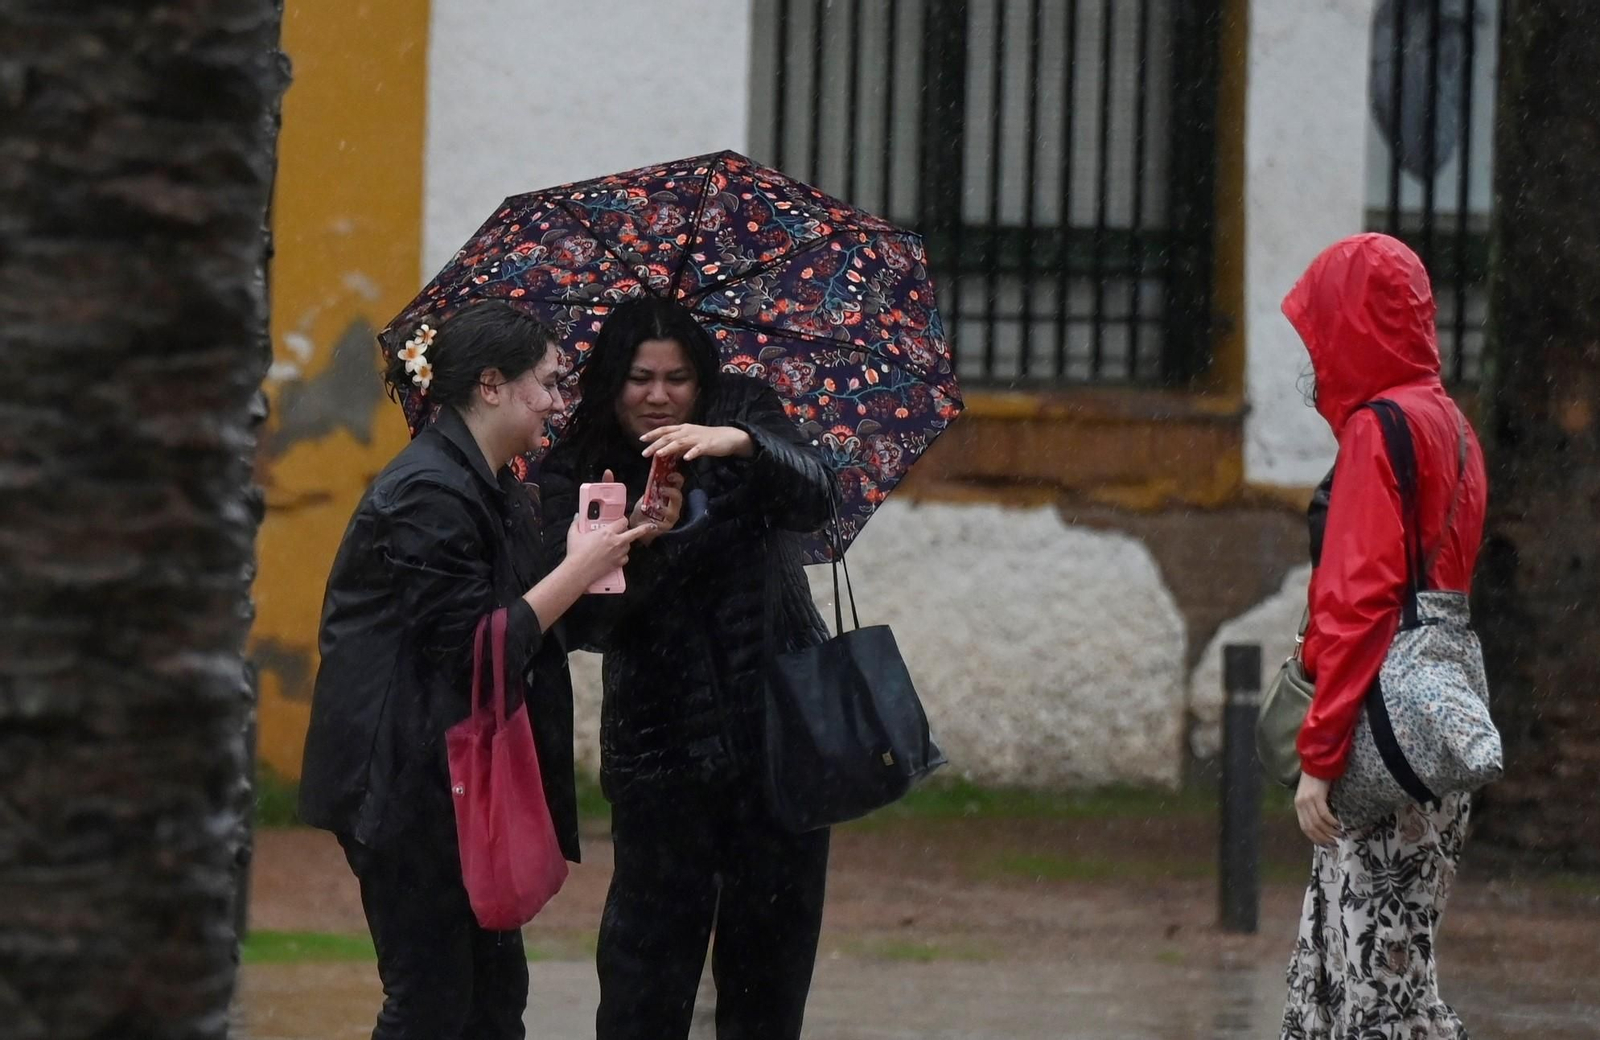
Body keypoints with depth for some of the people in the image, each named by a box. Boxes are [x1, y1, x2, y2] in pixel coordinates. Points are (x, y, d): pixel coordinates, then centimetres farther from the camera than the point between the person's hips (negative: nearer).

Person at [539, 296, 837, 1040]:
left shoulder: (745, 417, 1)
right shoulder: (576, 481, -2)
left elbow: (815, 499, -16)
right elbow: (588, 623, -10)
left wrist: (743, 444, -34)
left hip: (779, 727, 1)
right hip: (662, 749, -1)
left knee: (772, 946, 7)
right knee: (648, 953, -5)